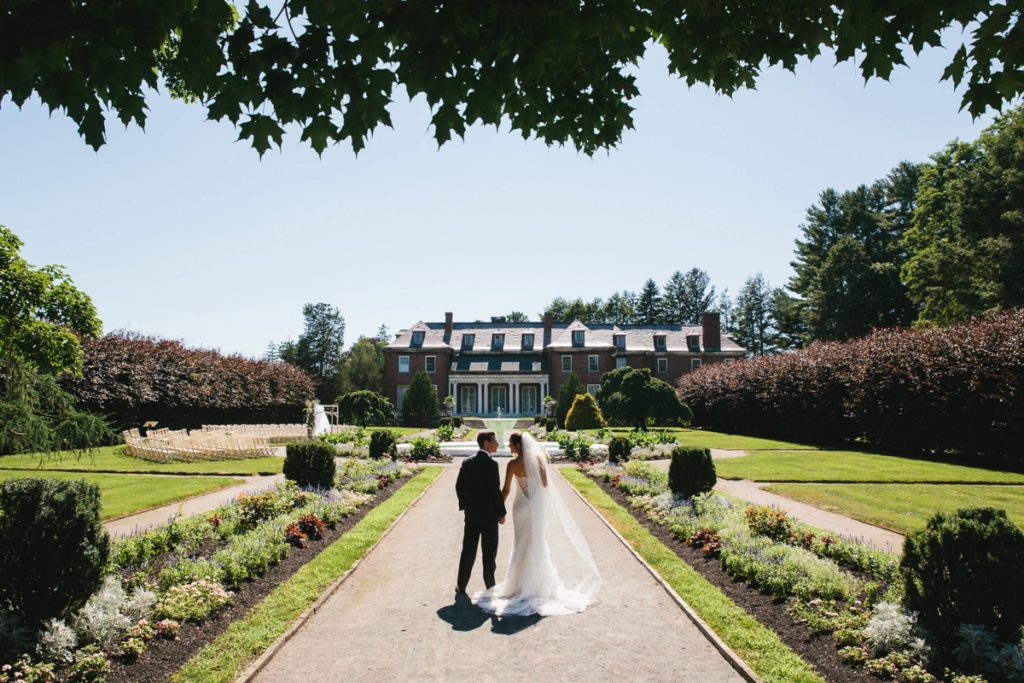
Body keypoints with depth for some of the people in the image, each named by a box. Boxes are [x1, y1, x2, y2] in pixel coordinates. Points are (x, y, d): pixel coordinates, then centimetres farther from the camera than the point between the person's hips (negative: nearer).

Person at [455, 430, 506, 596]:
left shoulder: (466, 462, 1)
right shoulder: (491, 464, -18)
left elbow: (459, 486, 4)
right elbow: (496, 491, -17)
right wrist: (501, 513, -7)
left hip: (471, 513, 5)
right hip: (489, 514, -5)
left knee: (468, 550, 12)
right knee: (489, 552, 9)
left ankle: (461, 586, 15)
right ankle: (490, 585, 18)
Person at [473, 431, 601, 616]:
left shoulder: (513, 464, -14)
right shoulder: (538, 459, -3)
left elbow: (506, 490, -11)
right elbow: (545, 484, -3)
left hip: (522, 507, -4)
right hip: (538, 506, 4)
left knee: (522, 544, 8)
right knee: (538, 543, 16)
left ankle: (523, 584, 16)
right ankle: (539, 582, 26)